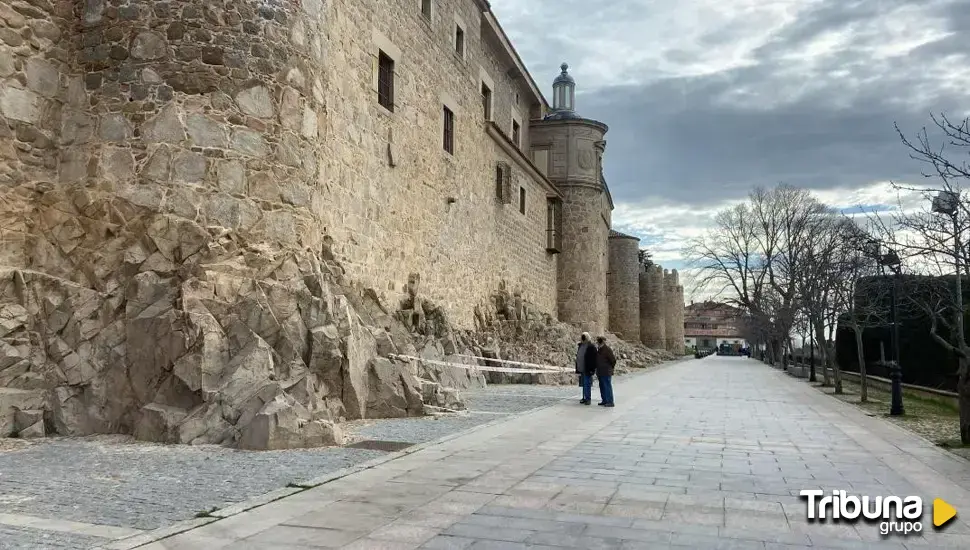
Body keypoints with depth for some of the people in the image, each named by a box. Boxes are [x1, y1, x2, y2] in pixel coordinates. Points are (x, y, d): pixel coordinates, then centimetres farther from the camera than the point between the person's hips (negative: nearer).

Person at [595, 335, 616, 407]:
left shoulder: (607, 349, -15)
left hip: (606, 372, -9)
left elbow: (613, 360, -13)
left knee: (607, 387, -7)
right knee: (602, 387, 14)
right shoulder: (599, 350, 13)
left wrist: (610, 368, -2)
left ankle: (610, 402, -3)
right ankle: (604, 401, 22)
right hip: (600, 372, 9)